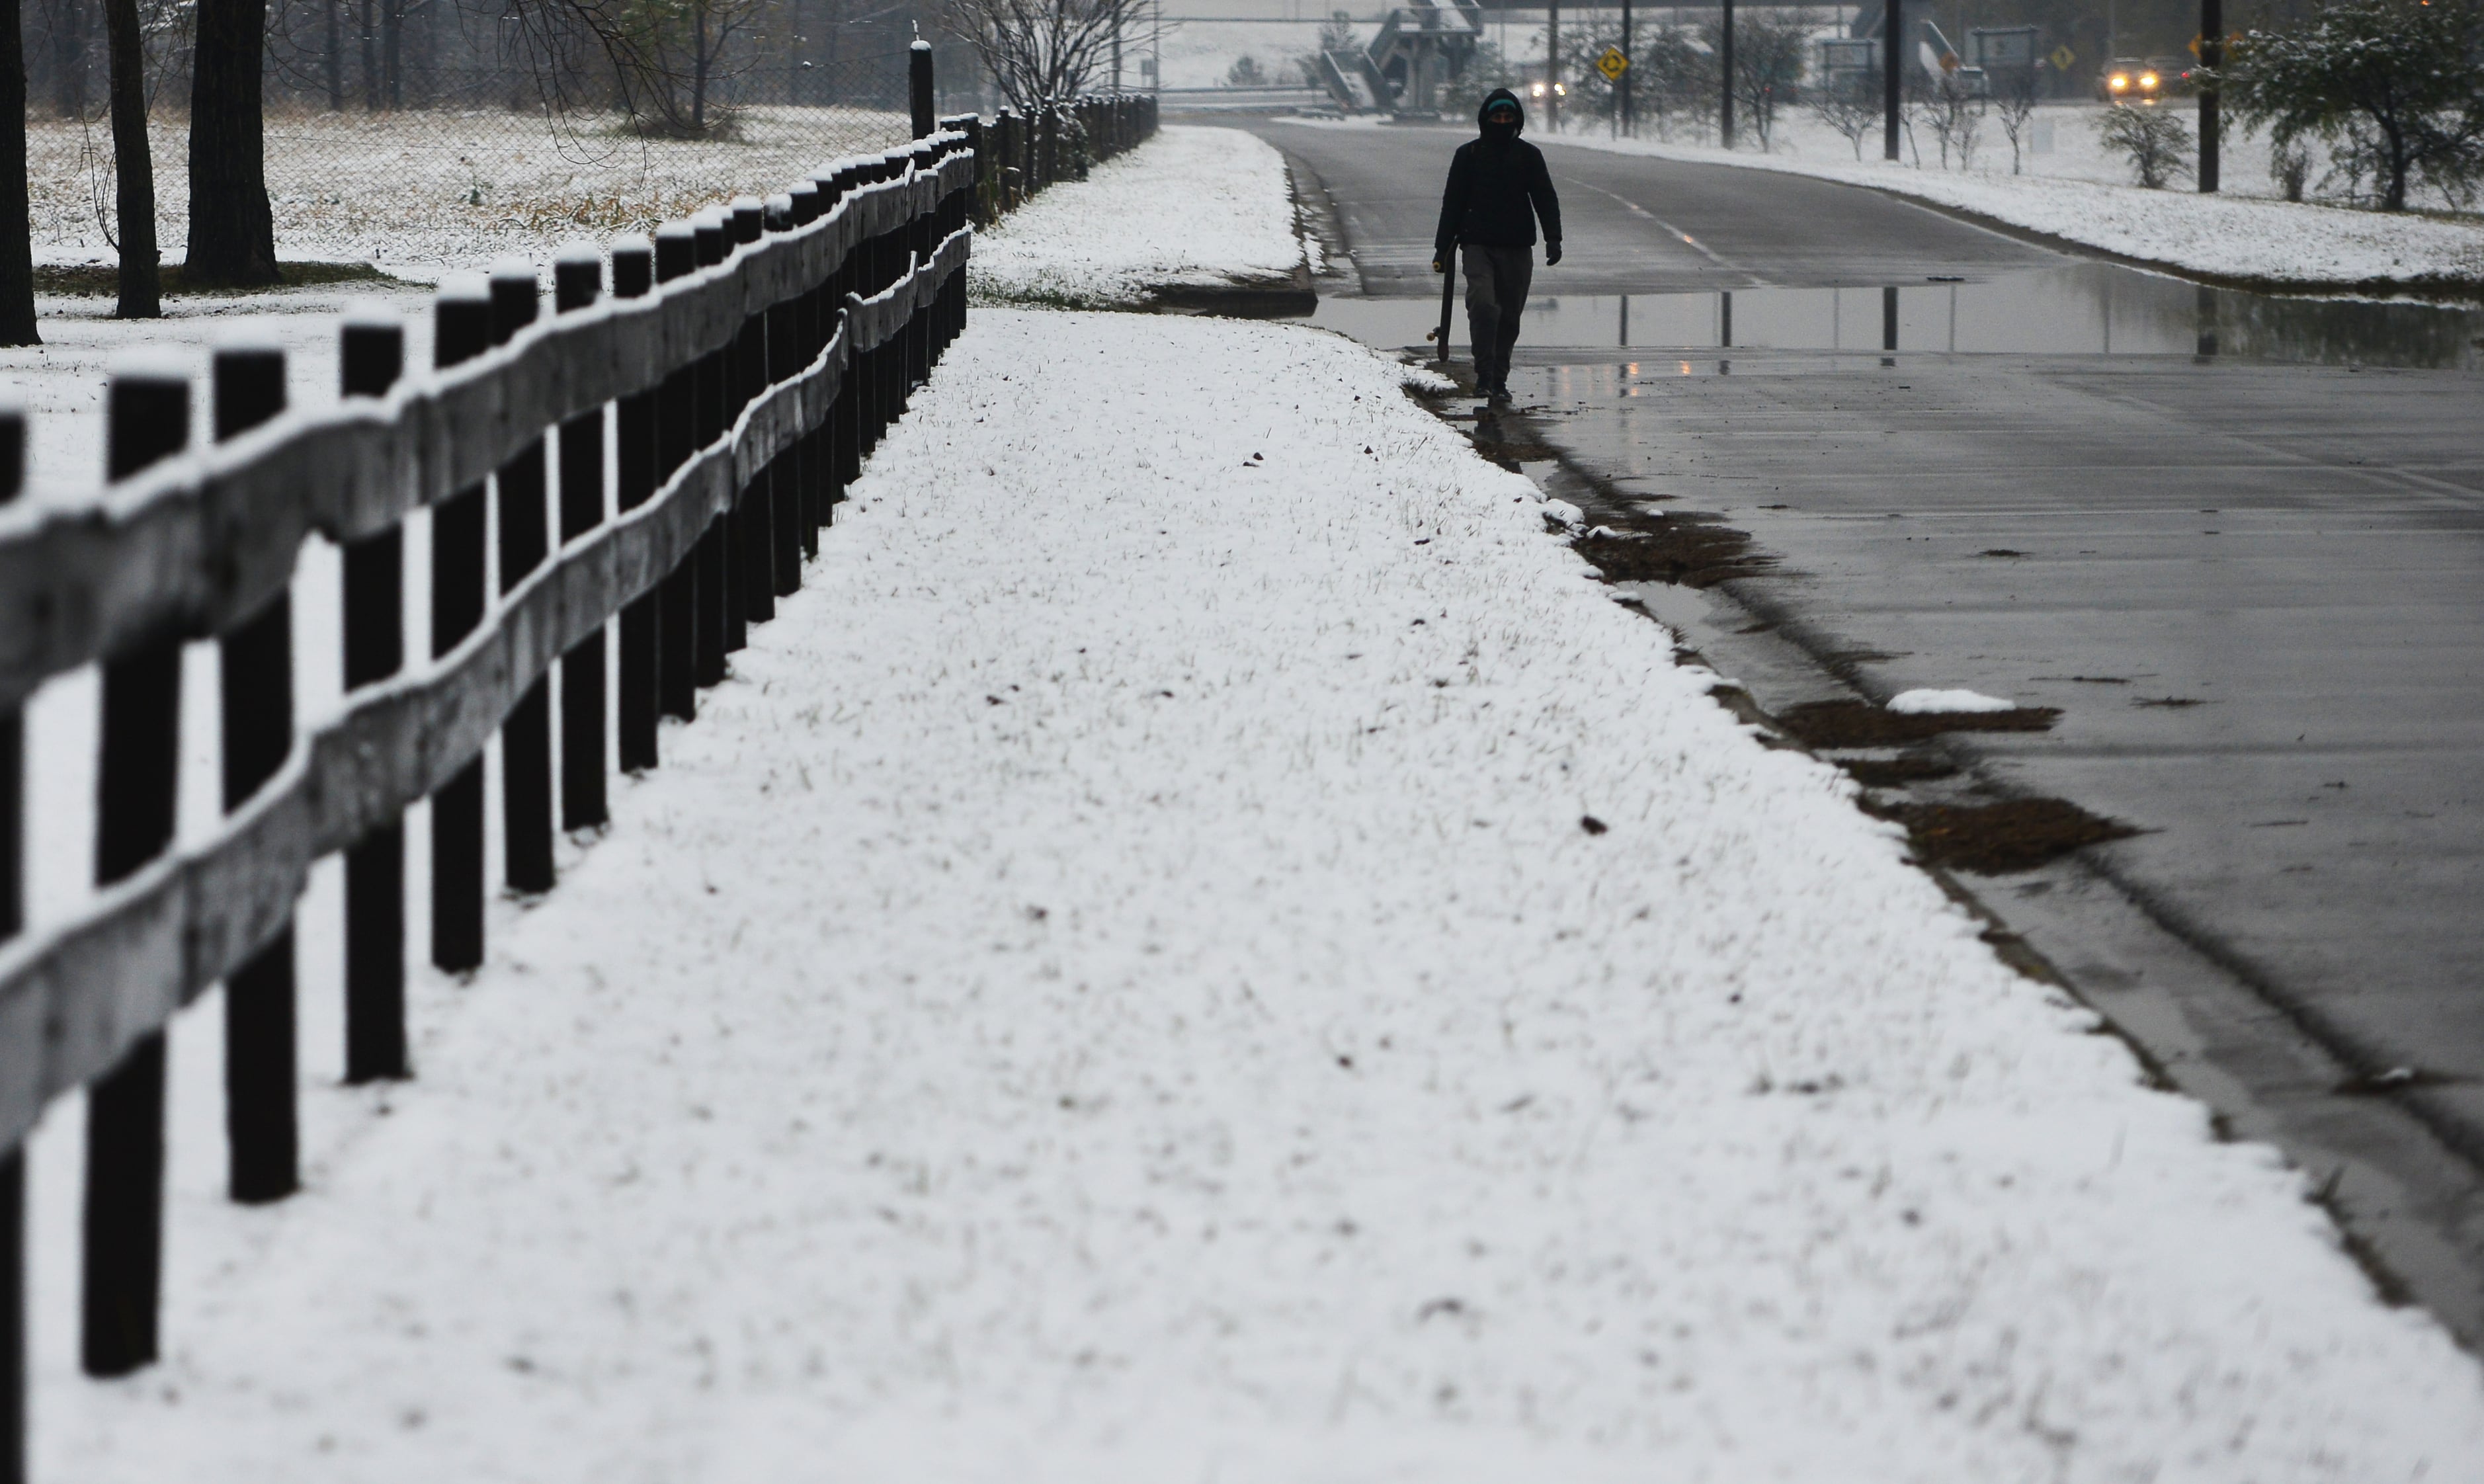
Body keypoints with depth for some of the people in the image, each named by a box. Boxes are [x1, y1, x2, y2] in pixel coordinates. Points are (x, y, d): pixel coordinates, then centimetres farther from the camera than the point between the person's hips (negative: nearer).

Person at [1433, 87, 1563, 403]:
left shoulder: (1528, 155, 8)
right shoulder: (1469, 154, 6)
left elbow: (1546, 199, 5)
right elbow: (1453, 203, 10)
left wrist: (1553, 238, -10)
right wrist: (1442, 248, 7)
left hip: (1517, 249, 2)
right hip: (1478, 246, -2)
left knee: (1509, 315, 5)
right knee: (1482, 304, -21)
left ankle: (1499, 379, 15)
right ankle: (1484, 375, -18)